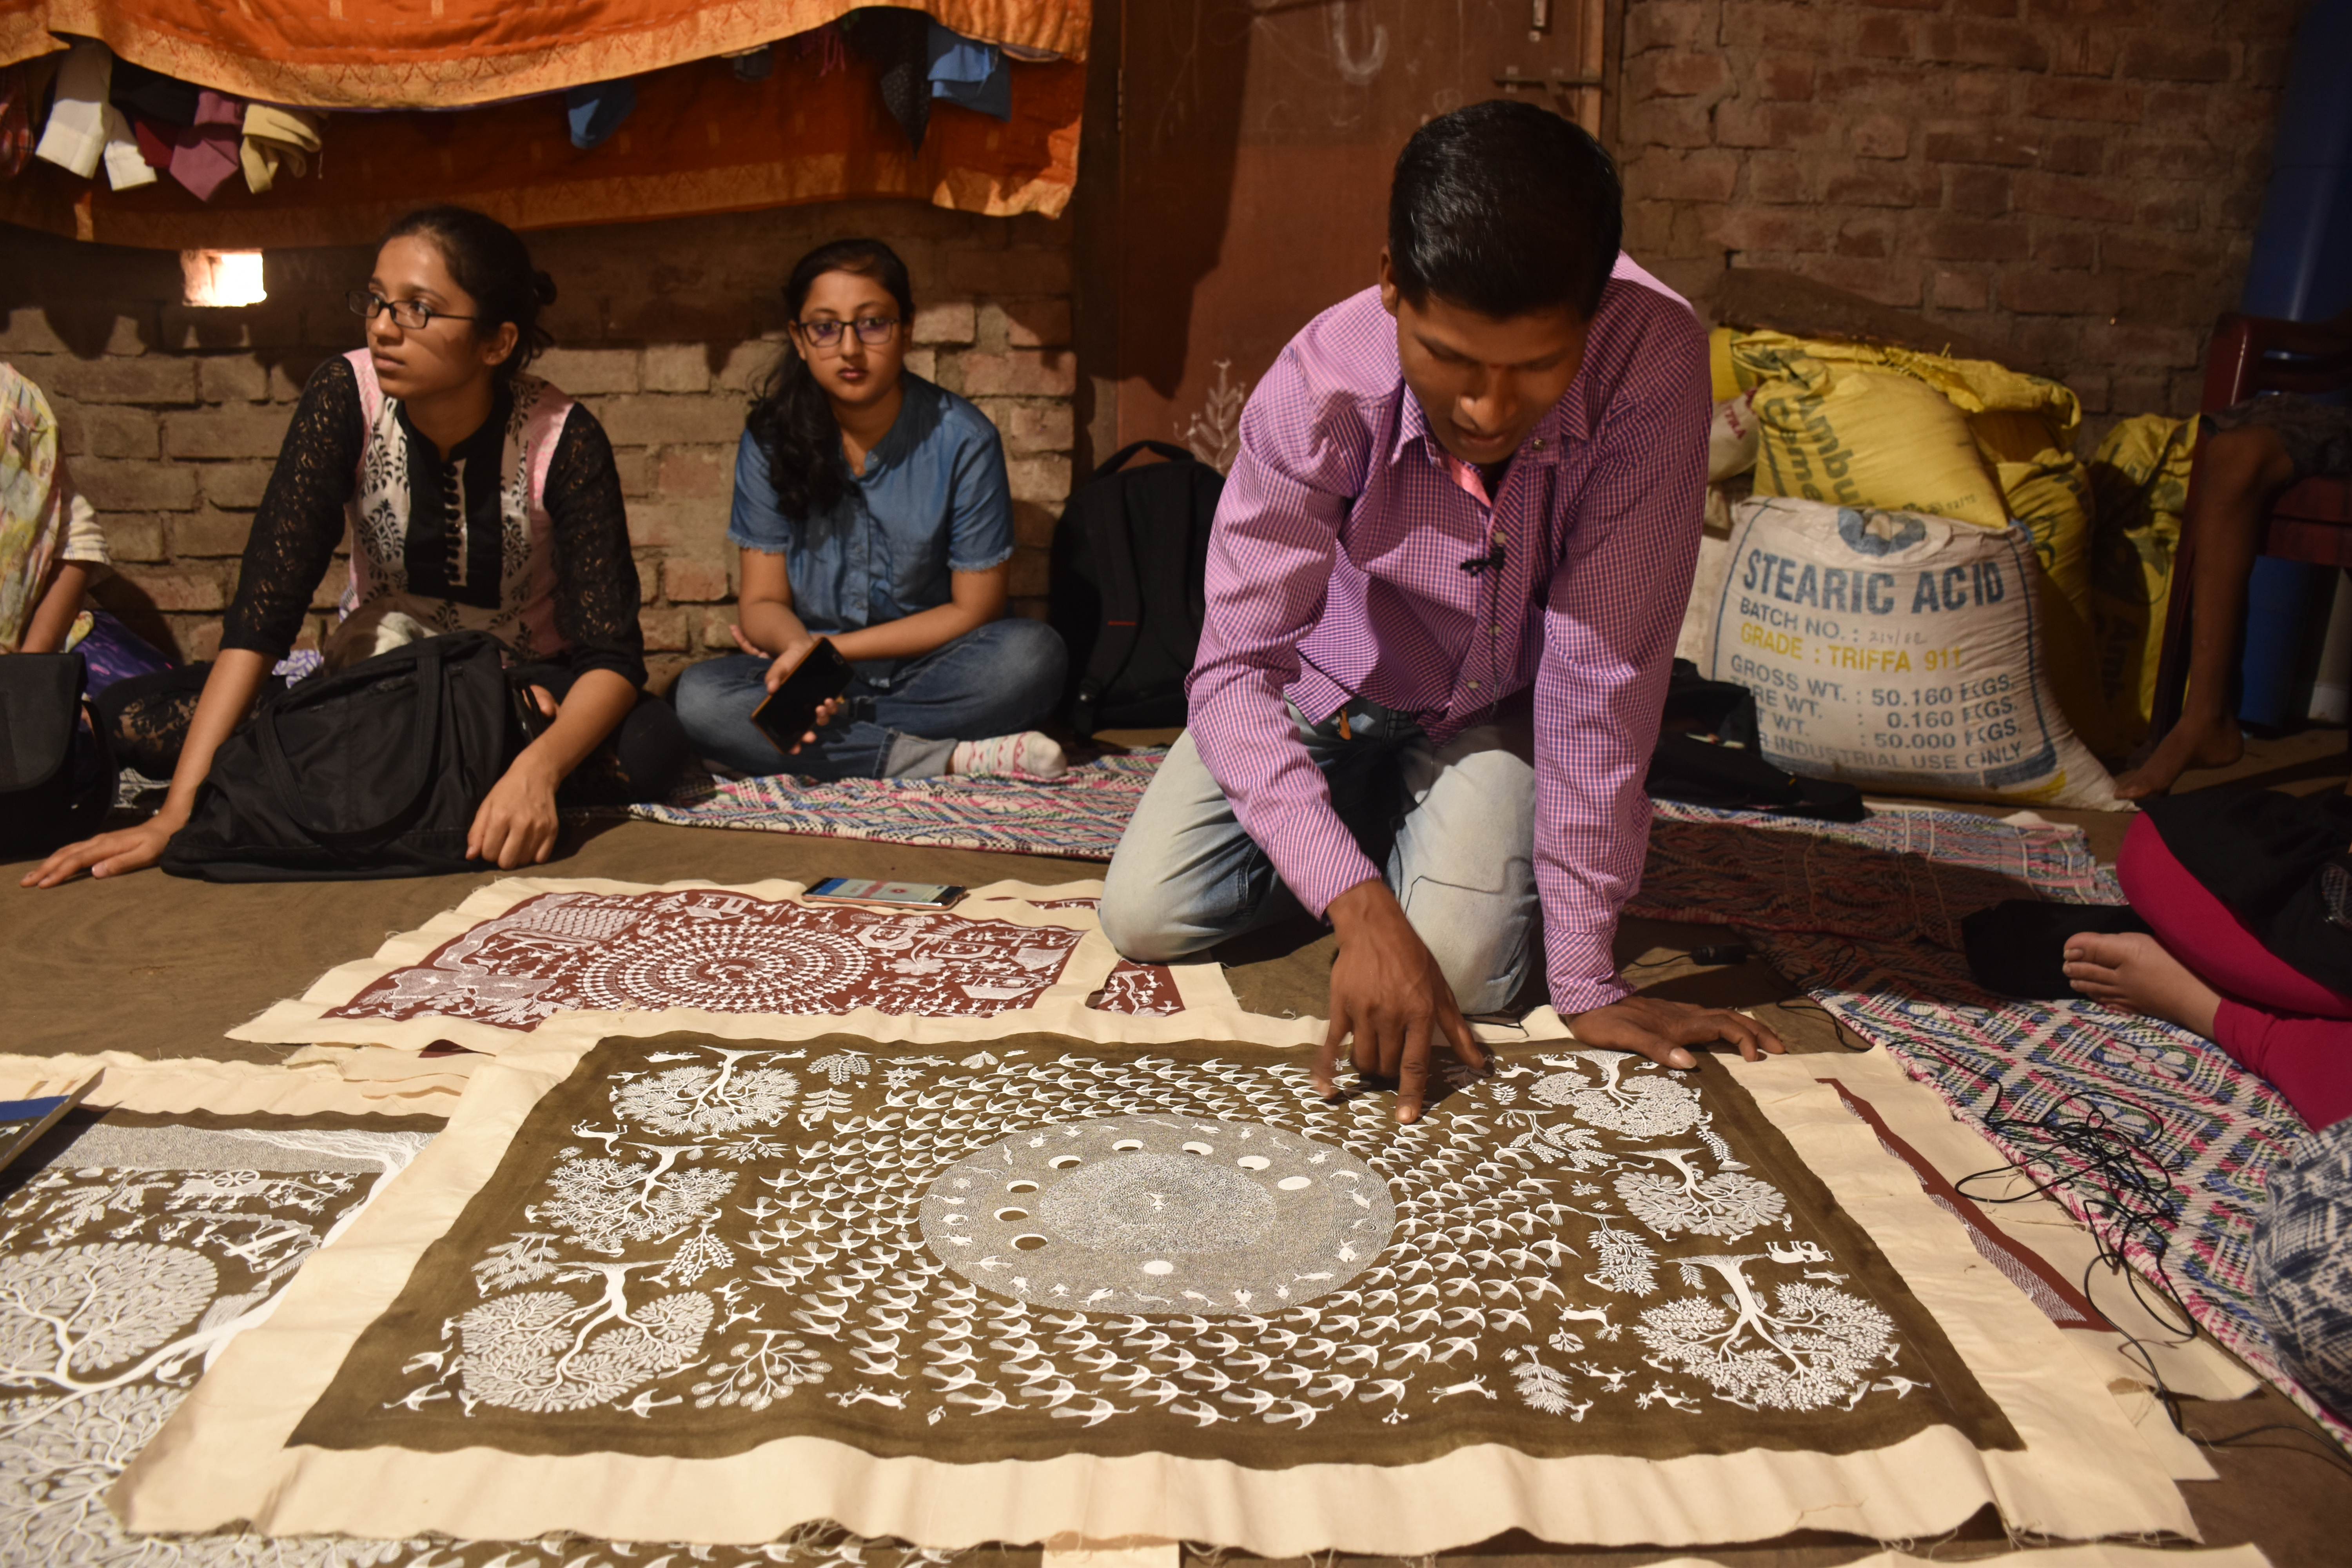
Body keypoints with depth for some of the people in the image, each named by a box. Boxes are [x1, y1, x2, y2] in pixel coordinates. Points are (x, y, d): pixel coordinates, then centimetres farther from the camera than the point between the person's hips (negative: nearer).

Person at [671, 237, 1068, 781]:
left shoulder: (963, 439, -10)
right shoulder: (771, 436, -3)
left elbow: (974, 609, -8)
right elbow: (764, 599, -1)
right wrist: (795, 646, -26)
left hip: (930, 672, -2)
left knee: (1034, 654, -31)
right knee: (699, 697, -27)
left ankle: (834, 743, -19)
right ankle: (950, 759, -26)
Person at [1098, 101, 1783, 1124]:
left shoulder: (1655, 361, -33)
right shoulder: (1321, 388, -31)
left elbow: (1604, 672, -32)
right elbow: (1236, 670, -32)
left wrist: (1586, 978, -29)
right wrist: (1360, 910, -45)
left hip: (1500, 706, -1)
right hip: (1340, 687, 1)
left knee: (1464, 970, -22)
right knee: (1143, 916, -8)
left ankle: (1427, 824, 14)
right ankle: (1372, 826, 20)